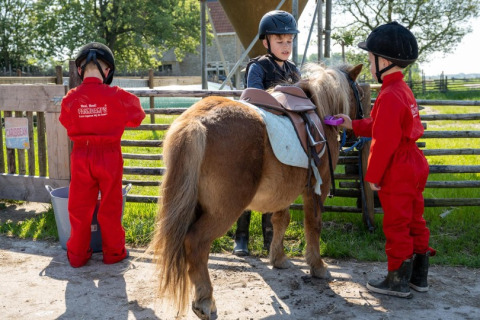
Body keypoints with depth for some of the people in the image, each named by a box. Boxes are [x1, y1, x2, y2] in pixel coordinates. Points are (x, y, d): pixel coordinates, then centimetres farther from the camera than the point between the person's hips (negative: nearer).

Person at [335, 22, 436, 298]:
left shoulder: (389, 96, -22)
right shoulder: (404, 90, 9)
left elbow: (384, 142, -22)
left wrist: (373, 175, -14)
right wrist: (354, 125, 13)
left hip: (396, 174, -10)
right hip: (414, 167, 10)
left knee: (397, 226, 2)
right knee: (415, 222, 16)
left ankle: (398, 281, 14)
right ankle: (419, 276, 28)